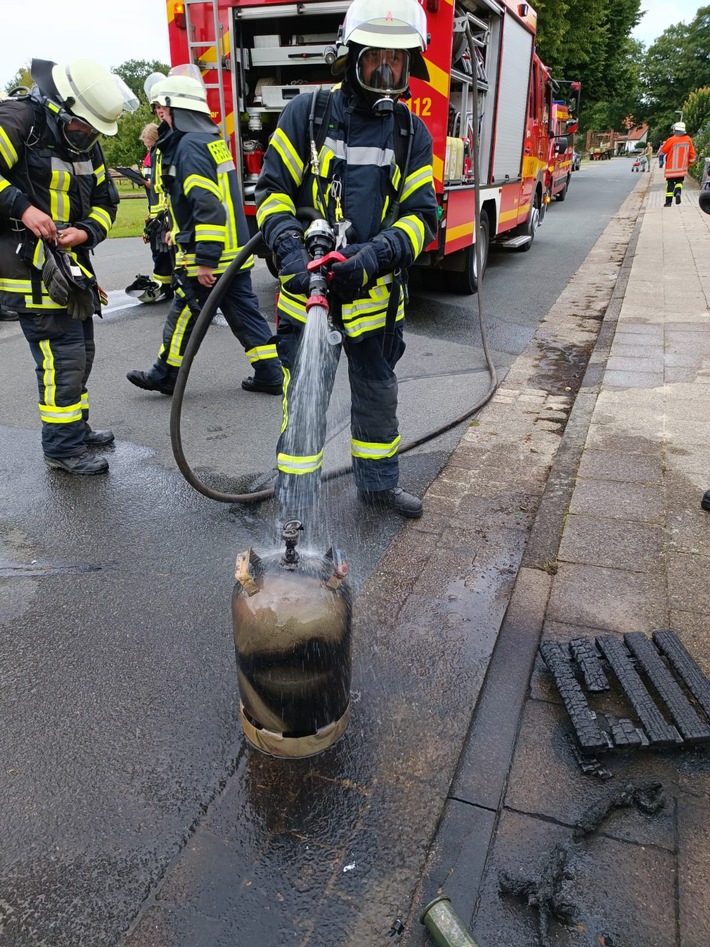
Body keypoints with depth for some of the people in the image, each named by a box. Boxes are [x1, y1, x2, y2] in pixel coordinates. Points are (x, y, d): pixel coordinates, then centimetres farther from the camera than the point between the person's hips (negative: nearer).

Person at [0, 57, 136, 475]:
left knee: (81, 350, 15)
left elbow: (105, 200, 13)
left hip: (69, 260, 9)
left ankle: (76, 428, 30)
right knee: (63, 354, -10)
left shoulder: (85, 140, 11)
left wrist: (86, 232, -6)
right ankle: (63, 447, 2)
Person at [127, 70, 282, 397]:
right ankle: (270, 375, 12)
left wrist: (206, 260, -24)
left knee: (182, 315, 5)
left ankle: (165, 375, 19)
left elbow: (208, 205, -24)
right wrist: (179, 231, 32)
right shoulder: (210, 138, 16)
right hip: (234, 249, 9)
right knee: (245, 312, 10)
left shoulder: (190, 145, -15)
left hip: (208, 256, -9)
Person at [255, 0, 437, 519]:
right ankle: (296, 506, 14)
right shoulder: (307, 113, -4)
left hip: (376, 293, 3)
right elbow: (273, 190, -2)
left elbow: (421, 215, -2)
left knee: (378, 394, 17)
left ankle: (379, 482, 39)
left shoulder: (413, 133, 3)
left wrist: (374, 255, -21)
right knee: (305, 403, -2)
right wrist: (291, 250, -21)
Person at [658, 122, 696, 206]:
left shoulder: (671, 140, -14)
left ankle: (668, 202, 5)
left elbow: (662, 151, -2)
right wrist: (689, 163, 22)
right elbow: (692, 154, 6)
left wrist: (663, 145, 20)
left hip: (671, 168, -3)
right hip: (682, 168, 3)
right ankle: (678, 192, -12)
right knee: (679, 181, 18)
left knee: (670, 184, 7)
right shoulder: (688, 139, 0)